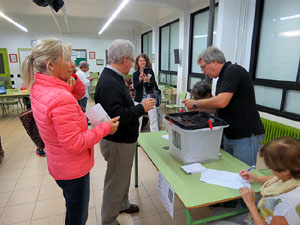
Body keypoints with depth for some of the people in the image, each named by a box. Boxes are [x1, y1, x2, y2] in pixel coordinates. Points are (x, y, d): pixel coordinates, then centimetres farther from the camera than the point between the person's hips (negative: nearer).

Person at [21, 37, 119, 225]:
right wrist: (105, 128, -22)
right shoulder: (61, 98, -33)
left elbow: (80, 93, 7)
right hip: (73, 169, -9)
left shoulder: (39, 87, -3)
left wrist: (72, 78, -11)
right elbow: (75, 144, -29)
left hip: (60, 165, 9)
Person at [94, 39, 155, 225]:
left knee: (123, 176, 27)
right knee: (115, 181, 8)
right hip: (117, 142, -10)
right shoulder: (109, 82, -26)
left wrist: (136, 105, 10)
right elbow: (117, 116, -33)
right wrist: (141, 108, -24)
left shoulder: (113, 78, 7)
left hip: (124, 139, 10)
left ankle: (122, 204, 49)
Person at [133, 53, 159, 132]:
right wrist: (140, 80, -20)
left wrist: (148, 81, -25)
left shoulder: (150, 71, 2)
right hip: (139, 98, 2)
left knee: (153, 119, -2)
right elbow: (135, 87, -3)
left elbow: (153, 84, -6)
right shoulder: (135, 74, 5)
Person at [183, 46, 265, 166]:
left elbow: (221, 101, -27)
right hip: (230, 134, 10)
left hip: (246, 137, -9)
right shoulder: (224, 76, 15)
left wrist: (195, 104, -15)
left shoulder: (233, 71, -16)